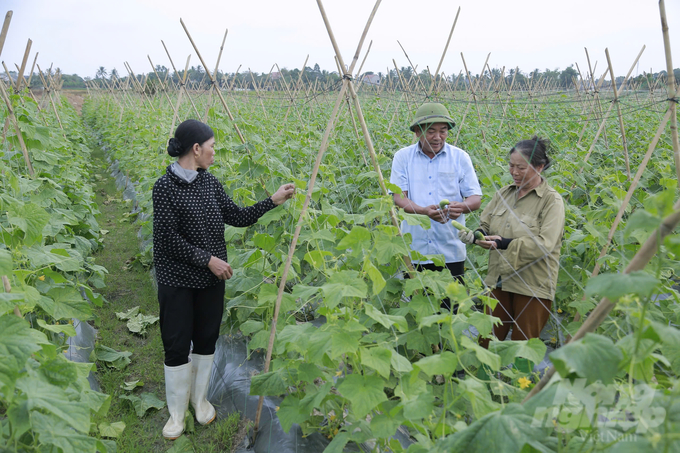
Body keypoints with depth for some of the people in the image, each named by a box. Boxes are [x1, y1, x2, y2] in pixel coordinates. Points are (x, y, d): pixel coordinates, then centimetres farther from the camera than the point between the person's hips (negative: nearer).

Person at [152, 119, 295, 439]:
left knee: (206, 341, 15)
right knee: (177, 346, 4)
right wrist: (208, 259, -17)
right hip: (177, 281, -5)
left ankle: (200, 399, 36)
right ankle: (177, 412, 24)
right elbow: (169, 239, -17)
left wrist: (273, 201, 1)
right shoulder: (165, 187, -14)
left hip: (212, 279, 5)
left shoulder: (210, 182, 3)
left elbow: (238, 218, 7)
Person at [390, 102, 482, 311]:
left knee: (451, 308, 0)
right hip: (414, 249, 0)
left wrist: (462, 206, -21)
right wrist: (425, 211, -23)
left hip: (451, 252, 0)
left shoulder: (460, 157, 5)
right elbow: (399, 197, -3)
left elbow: (476, 198, 4)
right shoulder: (403, 157, 4)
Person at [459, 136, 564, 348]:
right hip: (499, 280, 5)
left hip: (532, 286, -5)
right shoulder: (504, 193, 9)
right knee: (487, 341, 9)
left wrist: (506, 244, -24)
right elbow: (485, 224, 14)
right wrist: (475, 235, -9)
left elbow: (544, 244, -19)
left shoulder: (551, 200, -9)